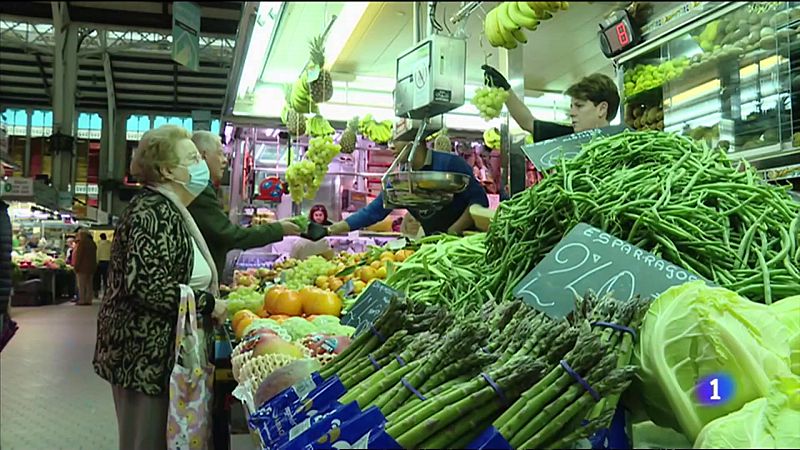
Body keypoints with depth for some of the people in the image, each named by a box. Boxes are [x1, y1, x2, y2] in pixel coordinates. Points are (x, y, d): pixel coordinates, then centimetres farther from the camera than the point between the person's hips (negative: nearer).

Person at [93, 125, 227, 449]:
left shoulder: (168, 210, 14)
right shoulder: (153, 212, -19)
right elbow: (146, 286, -28)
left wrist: (210, 290, 15)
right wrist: (208, 303, -19)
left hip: (154, 351, 10)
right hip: (144, 353, -10)